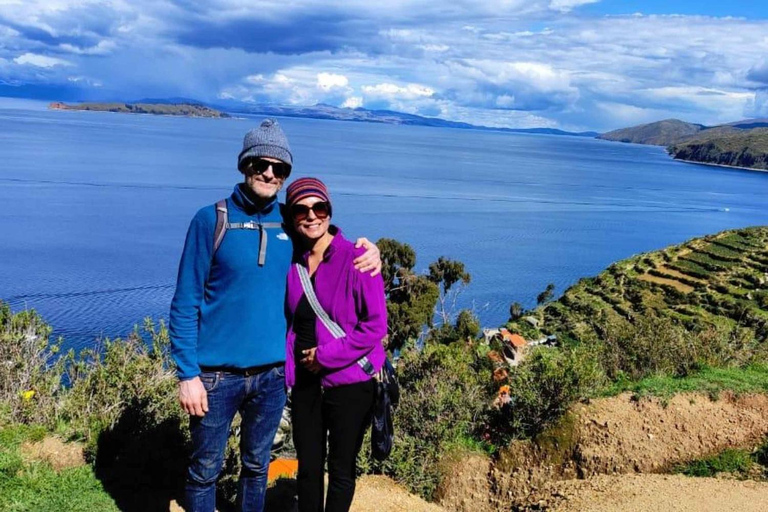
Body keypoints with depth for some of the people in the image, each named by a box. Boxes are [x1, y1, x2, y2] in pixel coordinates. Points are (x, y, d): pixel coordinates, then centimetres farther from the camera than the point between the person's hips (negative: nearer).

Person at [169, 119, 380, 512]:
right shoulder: (211, 220, -7)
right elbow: (185, 303, -7)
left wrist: (366, 255, -4)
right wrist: (187, 373, -13)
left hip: (272, 372, 3)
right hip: (217, 373, -3)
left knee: (257, 466, 18)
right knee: (205, 470, 9)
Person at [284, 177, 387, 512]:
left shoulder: (356, 259, -12)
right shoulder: (293, 264, 3)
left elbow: (376, 325, -14)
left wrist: (327, 355, -16)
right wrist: (288, 368, 2)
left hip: (349, 382, -4)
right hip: (305, 382, 4)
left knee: (341, 469, 11)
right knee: (308, 468, 15)